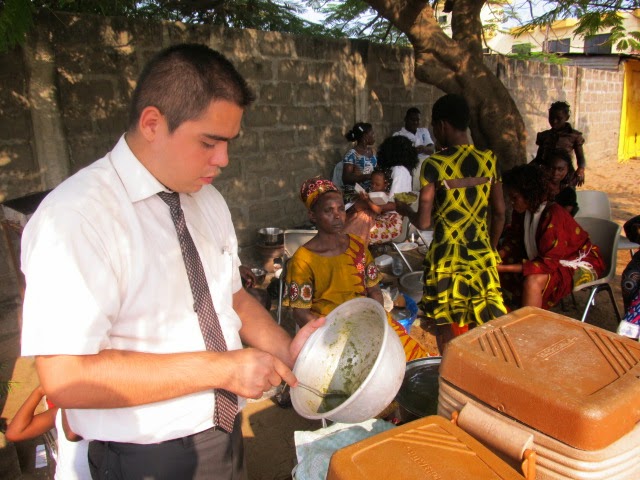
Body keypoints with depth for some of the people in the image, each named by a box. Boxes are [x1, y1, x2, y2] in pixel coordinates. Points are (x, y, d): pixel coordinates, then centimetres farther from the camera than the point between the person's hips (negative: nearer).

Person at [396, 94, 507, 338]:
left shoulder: (434, 165, -14)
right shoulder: (489, 160, 0)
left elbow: (423, 222, -13)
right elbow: (500, 213, 6)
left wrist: (404, 209, 7)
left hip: (447, 256, -4)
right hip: (482, 255, 4)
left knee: (453, 331, 11)